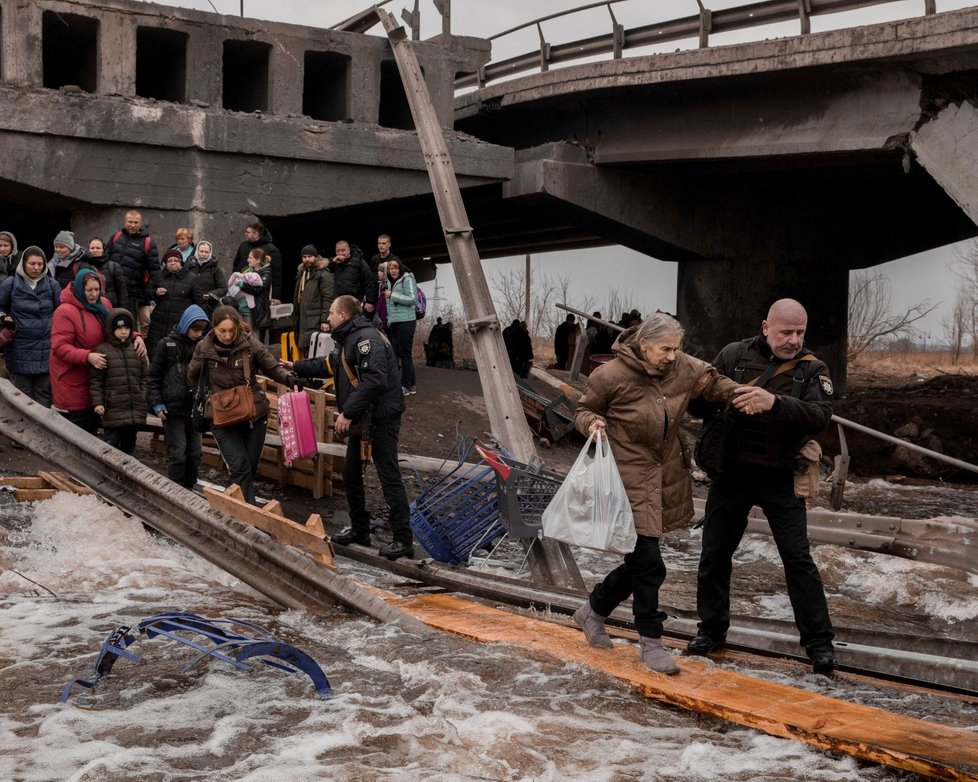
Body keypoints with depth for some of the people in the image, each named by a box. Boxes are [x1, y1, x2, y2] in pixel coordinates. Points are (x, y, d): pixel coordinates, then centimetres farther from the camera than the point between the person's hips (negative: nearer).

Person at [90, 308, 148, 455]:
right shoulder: (102, 351, -3)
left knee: (129, 445, 14)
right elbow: (95, 380, -3)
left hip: (135, 409, 5)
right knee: (112, 444, -3)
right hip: (113, 409, -5)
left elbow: (143, 377, 16)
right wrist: (98, 402, -9)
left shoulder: (136, 350, 11)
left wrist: (144, 398, 9)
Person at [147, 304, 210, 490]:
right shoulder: (167, 345, -5)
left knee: (195, 453, 8)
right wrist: (157, 404, -8)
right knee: (177, 453, -6)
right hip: (172, 409, -4)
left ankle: (189, 489, 20)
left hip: (195, 409, 4)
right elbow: (153, 377, -2)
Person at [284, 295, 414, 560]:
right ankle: (359, 529, 29)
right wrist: (296, 367, 37)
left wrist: (348, 412, -27)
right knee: (351, 474, 17)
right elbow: (329, 364, 34)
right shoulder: (349, 340, 16)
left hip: (381, 418, -11)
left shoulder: (366, 338, -19)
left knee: (389, 477, -8)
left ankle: (403, 540, -4)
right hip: (362, 419, 11)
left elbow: (374, 380, -30)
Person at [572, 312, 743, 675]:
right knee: (649, 564, -8)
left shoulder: (682, 367, -2)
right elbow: (584, 410, 0)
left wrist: (740, 394, -9)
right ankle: (650, 642, 10)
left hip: (666, 476, 7)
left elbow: (712, 382, 11)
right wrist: (593, 423, -23)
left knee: (641, 560, 15)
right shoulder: (611, 376, -15)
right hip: (630, 479, -6)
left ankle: (593, 611, 37)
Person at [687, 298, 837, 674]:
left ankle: (819, 642, 8)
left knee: (798, 558, -2)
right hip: (731, 473, 2)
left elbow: (820, 416, -21)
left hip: (780, 479, -2)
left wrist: (775, 403, -36)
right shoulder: (734, 355, 0)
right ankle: (711, 630, 26)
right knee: (715, 554, 10)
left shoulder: (812, 369, -3)